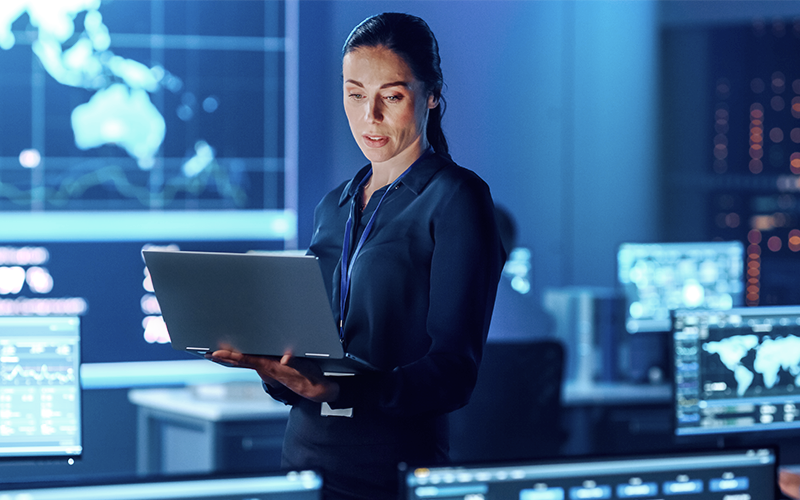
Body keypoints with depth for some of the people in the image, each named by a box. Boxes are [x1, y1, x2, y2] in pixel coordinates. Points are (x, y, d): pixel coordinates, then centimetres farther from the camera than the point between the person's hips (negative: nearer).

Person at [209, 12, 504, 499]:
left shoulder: (455, 198, -6)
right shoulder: (334, 207, 14)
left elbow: (452, 372, -14)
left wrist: (336, 391, -29)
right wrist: (275, 367, -7)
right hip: (305, 455, 6)